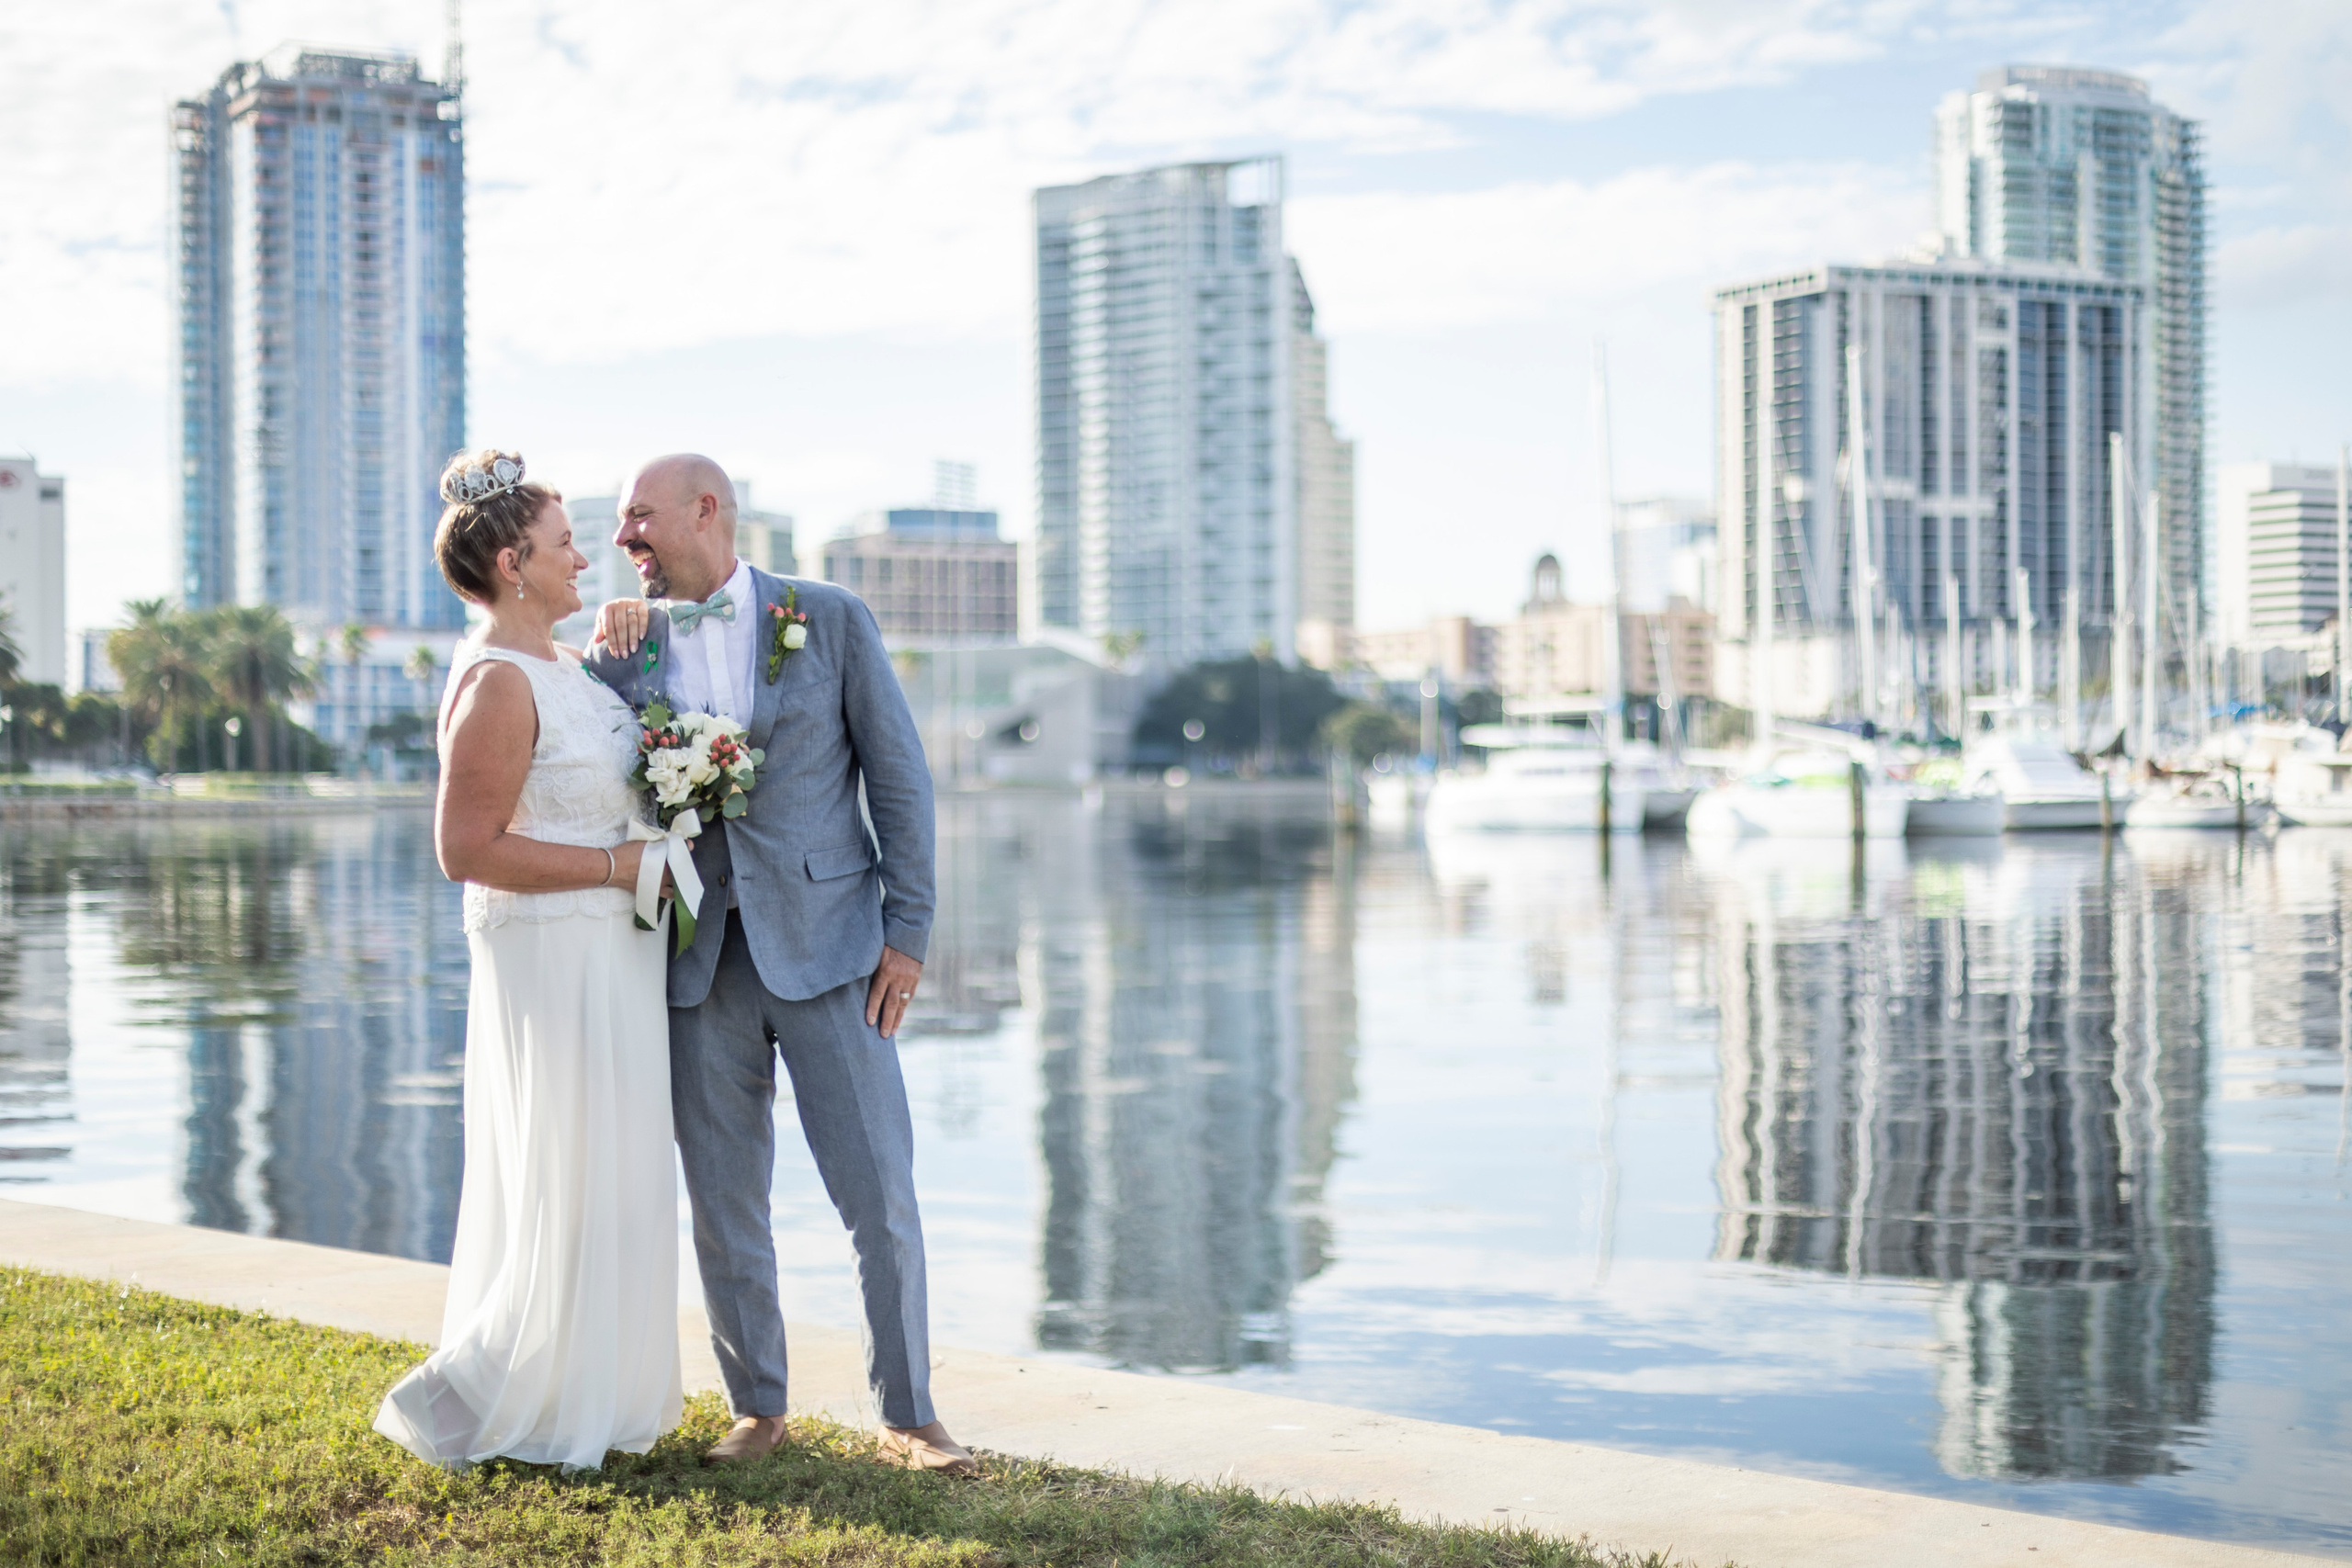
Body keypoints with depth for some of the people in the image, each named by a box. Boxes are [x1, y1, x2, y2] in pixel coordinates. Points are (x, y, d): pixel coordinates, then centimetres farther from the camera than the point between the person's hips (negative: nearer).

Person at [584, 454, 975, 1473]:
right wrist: (602, 642, -1)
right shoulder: (626, 644, 8)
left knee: (880, 1195, -2)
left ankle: (907, 1416, 10)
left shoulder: (831, 620, 0)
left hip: (825, 947, -3)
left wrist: (908, 931, -6)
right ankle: (756, 1409, 23)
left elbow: (899, 777, 0)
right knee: (723, 1206, 8)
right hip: (702, 965, 3)